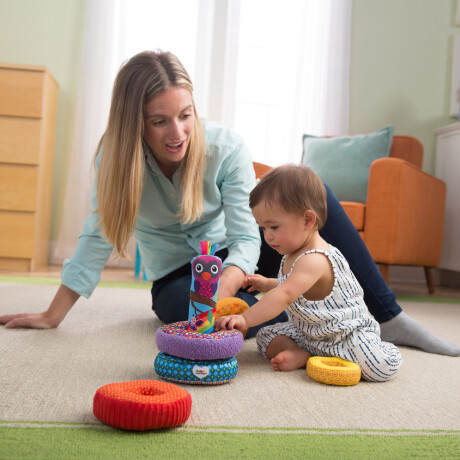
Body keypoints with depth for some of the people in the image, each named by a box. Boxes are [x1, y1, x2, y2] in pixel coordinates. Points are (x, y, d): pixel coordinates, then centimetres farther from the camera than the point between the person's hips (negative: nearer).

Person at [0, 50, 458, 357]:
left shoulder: (225, 147, -20)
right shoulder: (115, 158, -17)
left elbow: (246, 238, -25)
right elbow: (96, 238, -12)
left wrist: (222, 289, -45)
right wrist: (52, 316, -15)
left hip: (234, 264, 1)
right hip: (176, 279, -1)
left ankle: (388, 318, -18)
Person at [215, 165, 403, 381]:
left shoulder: (315, 260, -30)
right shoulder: (293, 254, 2)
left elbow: (285, 296, -42)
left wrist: (245, 319, -48)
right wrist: (267, 284, 7)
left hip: (347, 331, -9)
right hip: (307, 332, 9)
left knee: (383, 366, -30)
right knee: (265, 336, 1)